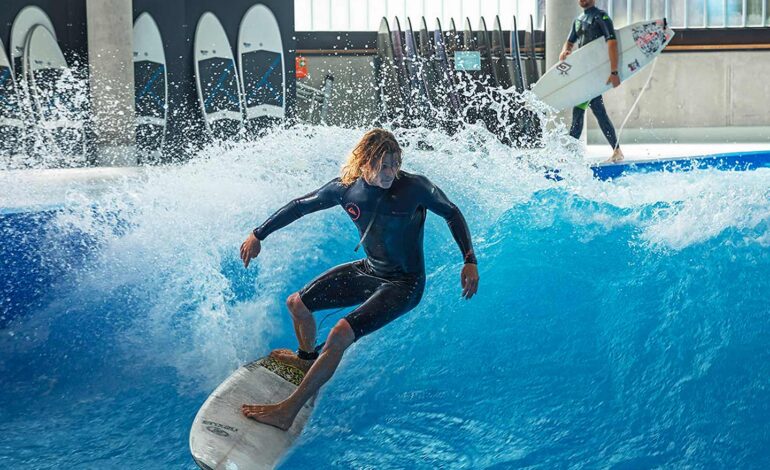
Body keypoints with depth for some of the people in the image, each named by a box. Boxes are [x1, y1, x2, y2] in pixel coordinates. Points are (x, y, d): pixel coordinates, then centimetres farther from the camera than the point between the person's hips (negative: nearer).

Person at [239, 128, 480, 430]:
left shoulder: (415, 187, -23)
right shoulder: (346, 188, -11)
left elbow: (452, 214, -7)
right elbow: (300, 206, 4)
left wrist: (470, 261, -15)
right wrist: (258, 235, 9)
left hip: (403, 284, -6)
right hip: (368, 270, 6)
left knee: (340, 336, -24)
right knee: (296, 304, 12)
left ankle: (288, 412, -16)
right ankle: (307, 358, 45)